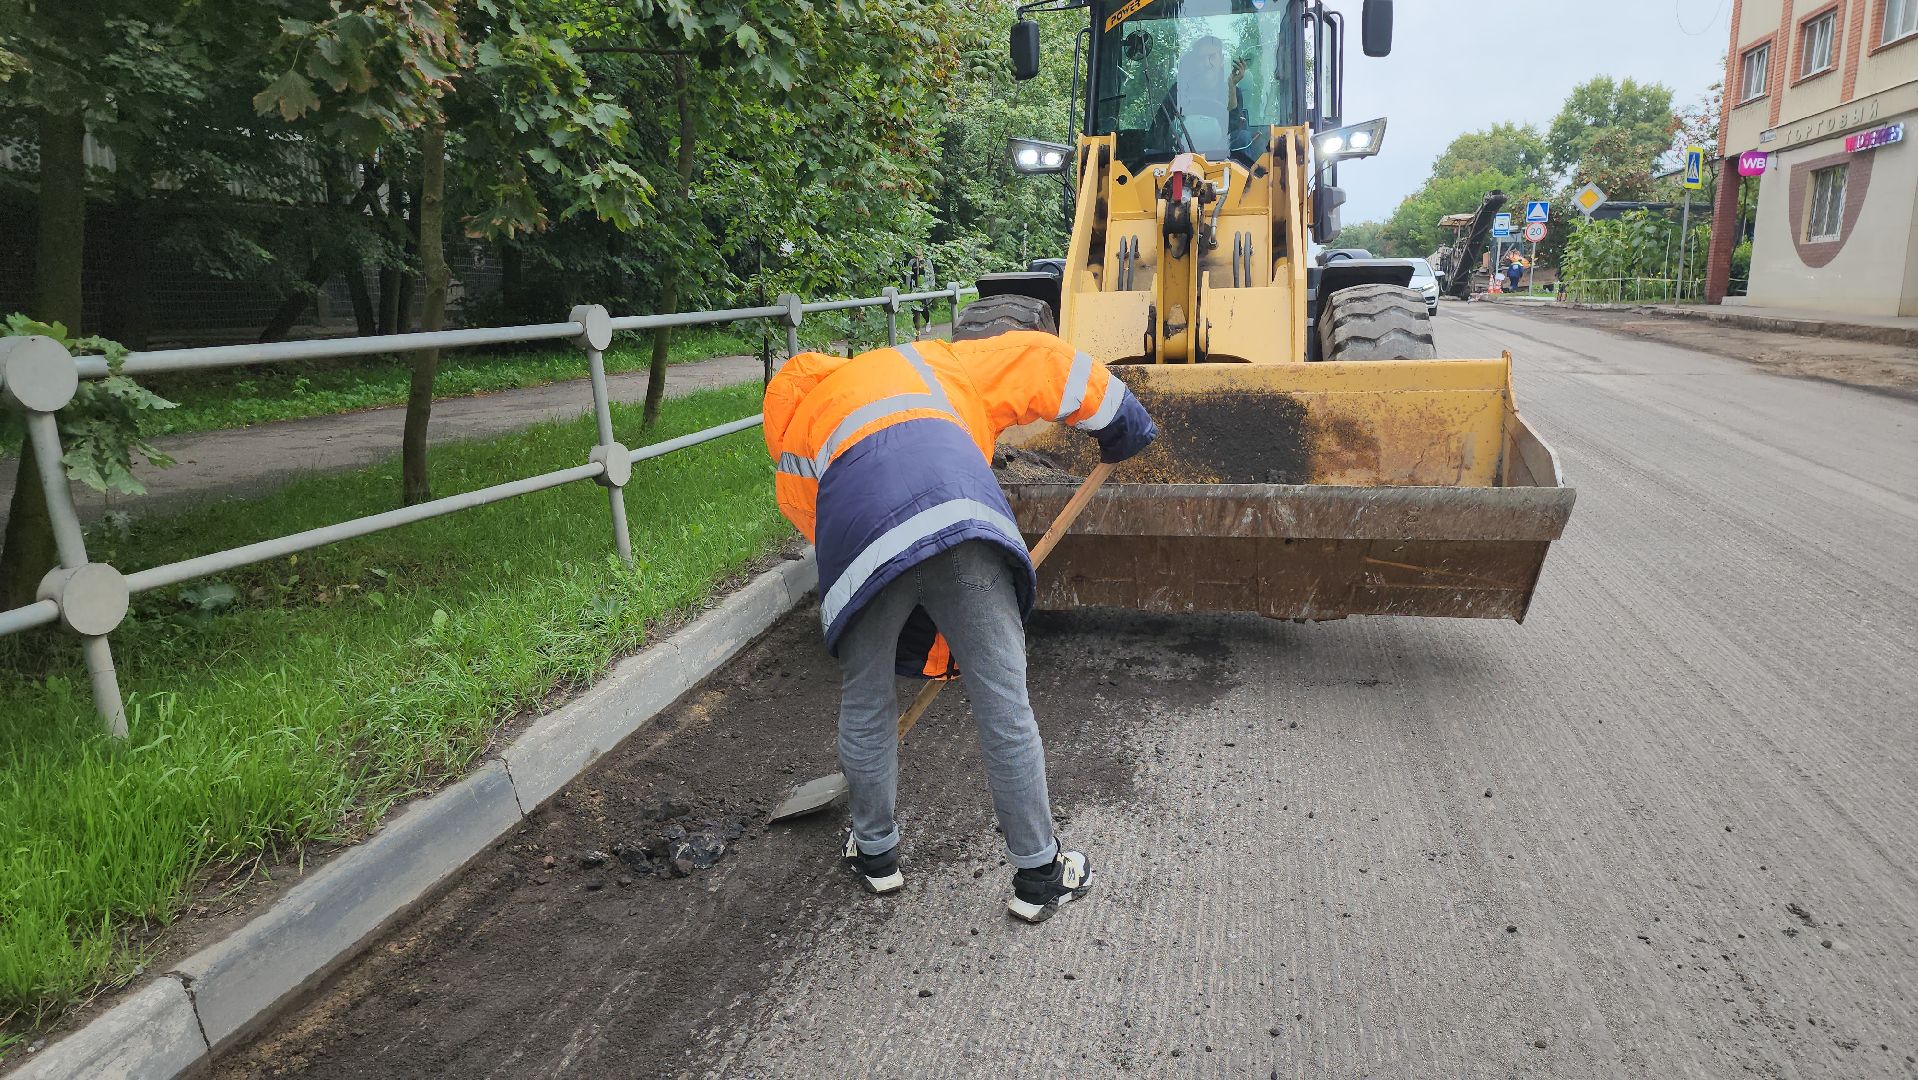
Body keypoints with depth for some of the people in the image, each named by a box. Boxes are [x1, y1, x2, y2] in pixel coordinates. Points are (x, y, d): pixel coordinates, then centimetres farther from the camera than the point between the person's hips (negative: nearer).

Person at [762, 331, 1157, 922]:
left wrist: (930, 644, 40)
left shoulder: (791, 452, 39)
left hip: (858, 537, 2)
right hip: (956, 519, -1)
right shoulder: (923, 362, 38)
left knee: (865, 708, 24)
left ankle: (874, 852, 44)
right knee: (1004, 707, 12)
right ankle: (1040, 874, 26)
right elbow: (1041, 361, 30)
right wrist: (1120, 423, 39)